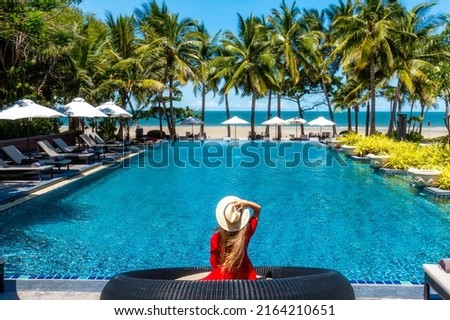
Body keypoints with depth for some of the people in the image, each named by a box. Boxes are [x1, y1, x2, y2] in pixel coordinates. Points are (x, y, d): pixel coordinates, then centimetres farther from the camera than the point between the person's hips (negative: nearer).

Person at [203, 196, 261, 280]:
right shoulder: (246, 232, -19)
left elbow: (214, 262, -8)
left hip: (223, 275, -1)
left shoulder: (216, 238, -23)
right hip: (245, 275, 1)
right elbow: (258, 209, -6)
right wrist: (246, 203, -24)